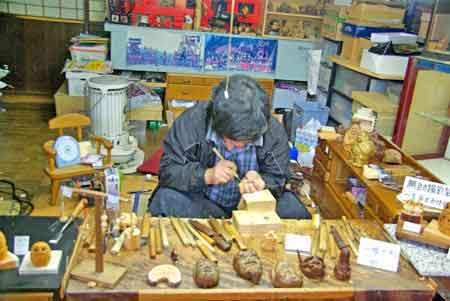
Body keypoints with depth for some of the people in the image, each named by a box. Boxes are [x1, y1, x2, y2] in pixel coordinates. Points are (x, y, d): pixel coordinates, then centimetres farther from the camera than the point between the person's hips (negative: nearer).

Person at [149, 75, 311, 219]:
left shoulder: (274, 131, -15)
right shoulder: (192, 121, -21)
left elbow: (278, 179, -5)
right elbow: (167, 171, -16)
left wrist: (261, 182, -29)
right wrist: (206, 175, -33)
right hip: (201, 201, -1)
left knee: (293, 208, -21)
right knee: (165, 199, -29)